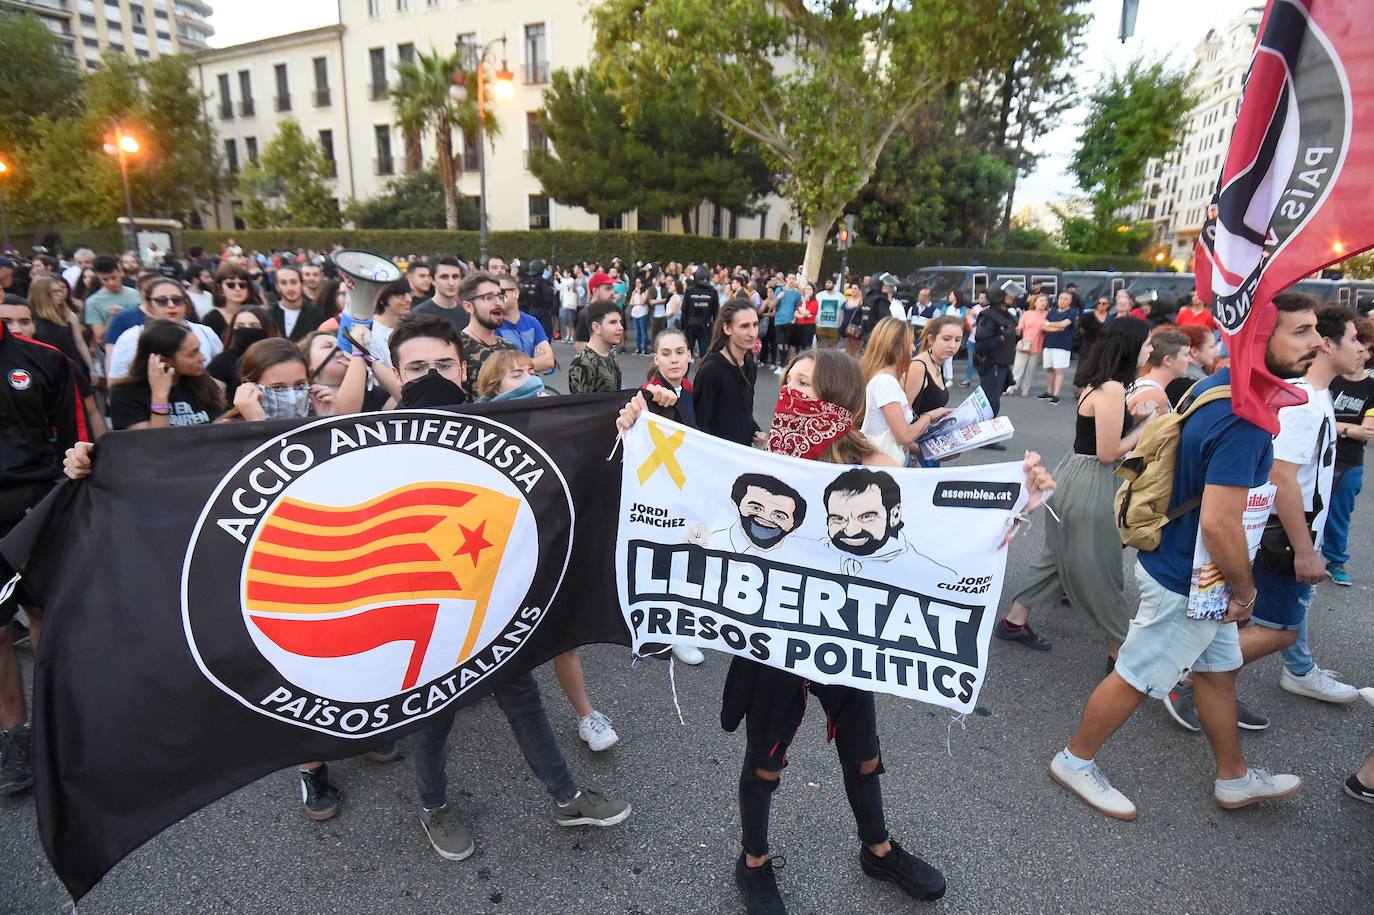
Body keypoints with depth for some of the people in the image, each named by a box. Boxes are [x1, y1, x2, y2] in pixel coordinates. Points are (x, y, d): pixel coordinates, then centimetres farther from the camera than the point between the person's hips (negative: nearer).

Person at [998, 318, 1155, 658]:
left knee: (1058, 556, 18)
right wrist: (1148, 425, -9)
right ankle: (1123, 649, 21)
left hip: (1076, 478, 10)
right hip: (1089, 484, -10)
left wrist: (1136, 419, 1)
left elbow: (1107, 434, 12)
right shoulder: (1113, 388, -19)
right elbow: (1108, 453, -19)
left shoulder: (1100, 384, 10)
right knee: (1101, 569, 5)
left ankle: (1014, 622, 28)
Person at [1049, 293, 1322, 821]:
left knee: (1219, 671, 24)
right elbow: (1219, 522, -32)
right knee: (1137, 679, 7)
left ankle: (1234, 779, 44)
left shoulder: (1219, 384, 2)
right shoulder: (1244, 418, -29)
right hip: (1187, 583, -10)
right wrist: (1245, 589, -14)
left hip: (1177, 559, 10)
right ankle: (1075, 761, 26)